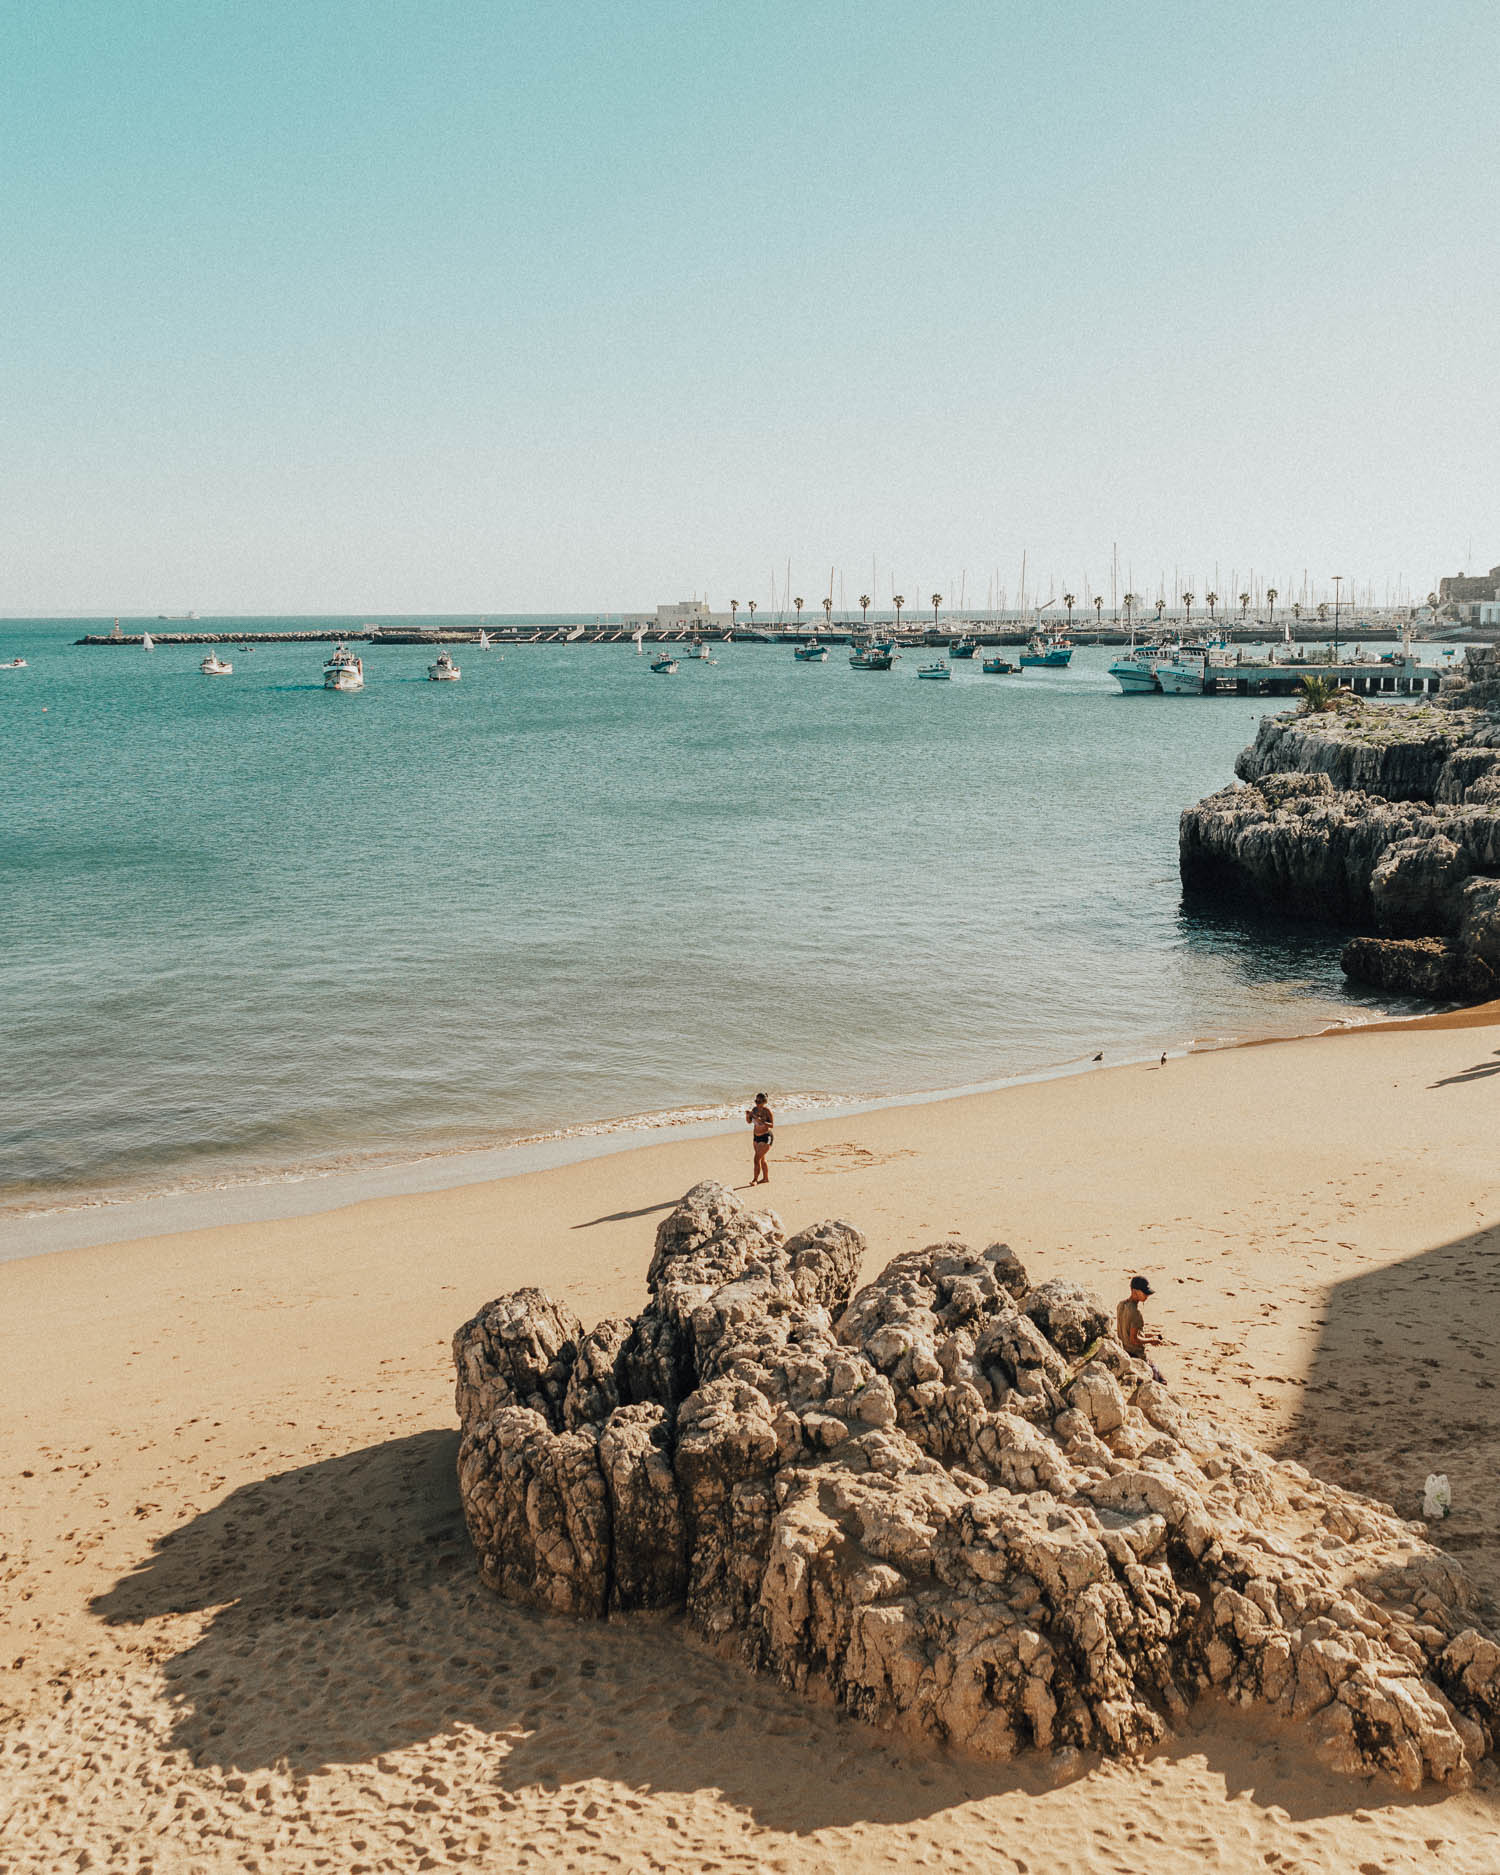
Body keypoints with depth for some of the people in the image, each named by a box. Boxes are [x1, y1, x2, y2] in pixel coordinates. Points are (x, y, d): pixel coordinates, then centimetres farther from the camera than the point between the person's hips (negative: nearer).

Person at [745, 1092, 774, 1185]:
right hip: (756, 1137, 8)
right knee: (762, 1159, 17)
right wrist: (747, 1115, -13)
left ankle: (755, 1179, -8)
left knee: (757, 1158, -14)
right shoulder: (754, 1109, 0)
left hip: (766, 1137, -8)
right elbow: (749, 1122, 8)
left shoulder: (767, 1111, -18)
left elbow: (772, 1125, -22)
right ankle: (766, 1178, 30)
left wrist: (761, 1121, -34)